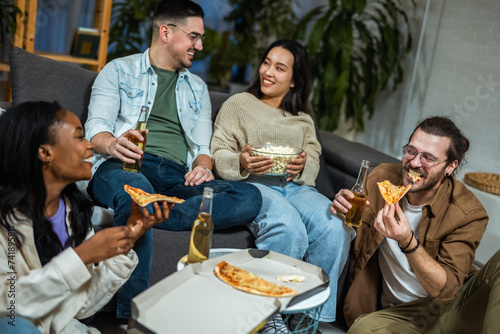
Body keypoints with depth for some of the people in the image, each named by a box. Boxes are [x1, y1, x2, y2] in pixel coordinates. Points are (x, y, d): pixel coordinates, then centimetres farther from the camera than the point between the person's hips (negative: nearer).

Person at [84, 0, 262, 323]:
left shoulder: (197, 87, 29)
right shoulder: (120, 70, 16)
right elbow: (96, 126, 3)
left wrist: (203, 166, -5)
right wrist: (112, 144, -23)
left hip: (177, 179, 4)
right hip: (123, 168, -3)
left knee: (250, 197, -25)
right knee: (137, 187, -43)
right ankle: (132, 315, -38)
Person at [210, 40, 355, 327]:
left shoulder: (303, 117, 25)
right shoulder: (238, 104, 14)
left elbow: (314, 161, 15)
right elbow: (219, 155, 5)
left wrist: (303, 166, -10)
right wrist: (241, 163, -17)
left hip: (296, 185, 4)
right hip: (251, 184, -3)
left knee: (336, 228, -28)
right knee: (288, 227, -36)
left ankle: (316, 314, -12)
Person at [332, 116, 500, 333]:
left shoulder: (468, 213, -14)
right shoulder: (382, 178, -5)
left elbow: (447, 291, -18)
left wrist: (408, 242, -34)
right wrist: (343, 210, -17)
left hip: (459, 305, -1)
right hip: (400, 312, 1)